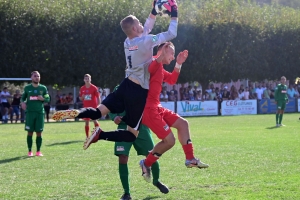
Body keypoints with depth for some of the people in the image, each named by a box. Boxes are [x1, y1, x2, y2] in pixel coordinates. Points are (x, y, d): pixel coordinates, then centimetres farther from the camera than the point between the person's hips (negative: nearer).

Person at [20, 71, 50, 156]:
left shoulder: (43, 88, 7)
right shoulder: (27, 88, 6)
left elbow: (48, 99, 10)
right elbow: (23, 97, 13)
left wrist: (43, 99, -11)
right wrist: (22, 102, -8)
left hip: (40, 112, 1)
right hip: (30, 112, -1)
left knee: (39, 132, 1)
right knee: (30, 132, 0)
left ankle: (38, 151, 9)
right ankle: (30, 151, 8)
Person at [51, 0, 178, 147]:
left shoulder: (128, 42, 7)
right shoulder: (145, 41, -15)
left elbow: (147, 29, 27)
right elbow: (171, 34, -10)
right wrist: (174, 15, 1)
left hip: (126, 85, 7)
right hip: (138, 92, -7)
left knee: (98, 112, 7)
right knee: (132, 134, -1)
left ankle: (75, 113, -23)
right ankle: (100, 135, -22)